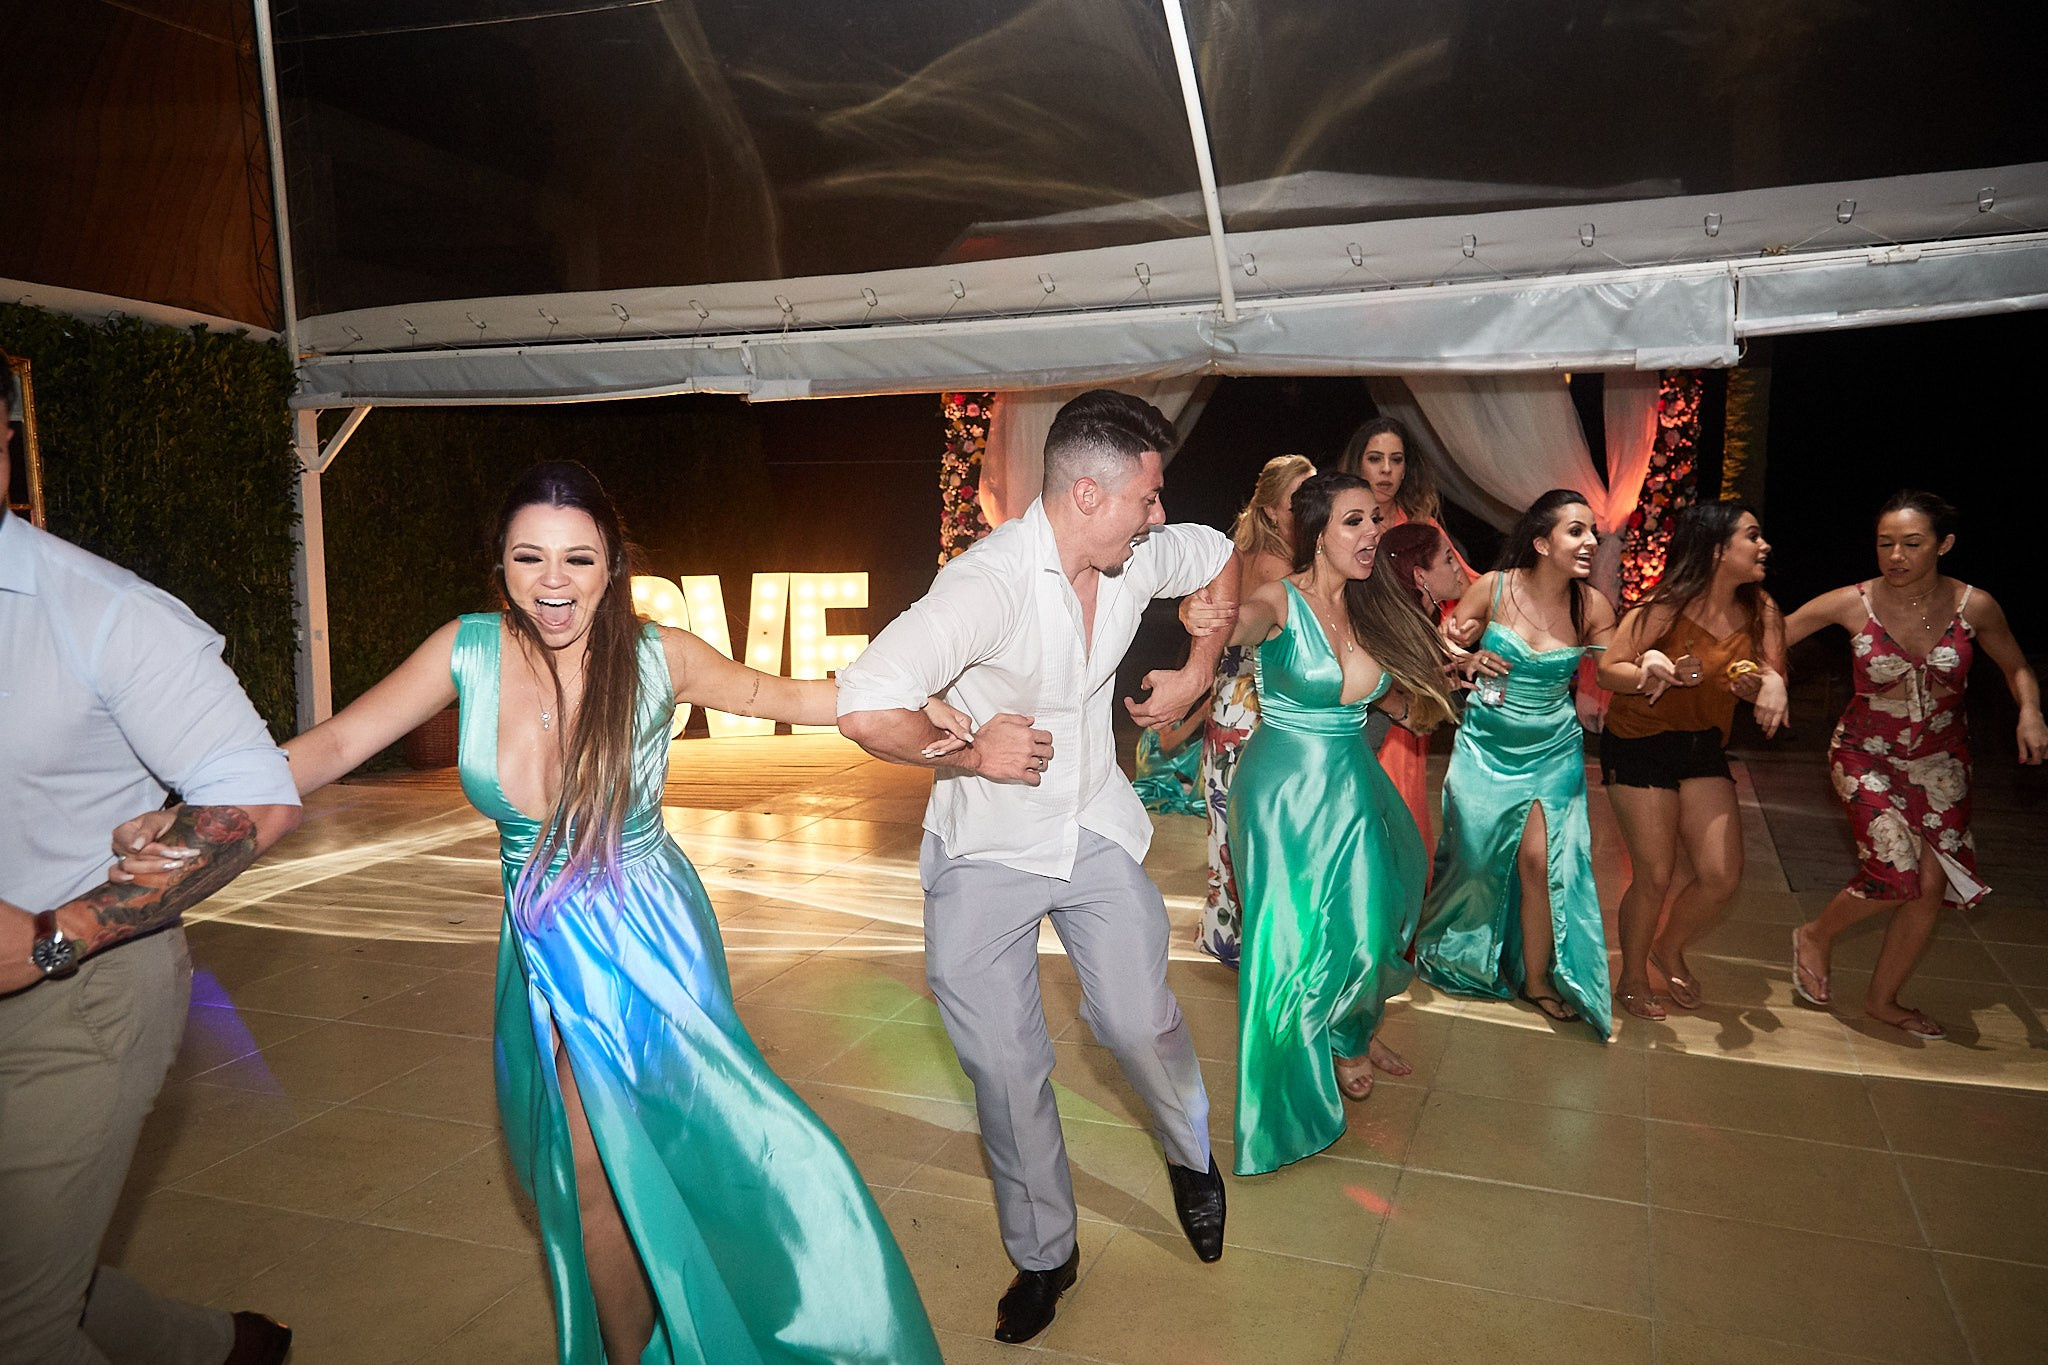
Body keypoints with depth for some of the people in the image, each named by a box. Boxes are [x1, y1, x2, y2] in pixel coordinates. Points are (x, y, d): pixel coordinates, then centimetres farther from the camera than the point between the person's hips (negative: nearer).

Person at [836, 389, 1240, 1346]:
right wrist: (973, 751, -23)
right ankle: (1044, 1255, 29)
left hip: (1096, 833, 4)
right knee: (1005, 1064, 5)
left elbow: (1221, 558, 17)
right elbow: (867, 710, -39)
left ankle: (1191, 1157, 36)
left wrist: (1196, 674, 9)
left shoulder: (1139, 558, -8)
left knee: (1140, 1023, 1)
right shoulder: (989, 583, -29)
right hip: (986, 852, -3)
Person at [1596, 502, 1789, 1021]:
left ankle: (1669, 948, 30)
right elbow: (1607, 670, -15)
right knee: (1655, 876, -3)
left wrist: (1768, 685, -23)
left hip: (1704, 747, 5)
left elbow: (1768, 680, 0)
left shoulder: (1759, 612, -1)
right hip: (1639, 744, -5)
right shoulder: (1666, 607, -17)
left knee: (1722, 876, 0)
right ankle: (1633, 977, 21)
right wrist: (1659, 675, -33)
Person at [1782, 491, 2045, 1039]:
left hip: (1939, 760, 3)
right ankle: (1816, 936, 14)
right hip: (1866, 756, -3)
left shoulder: (1974, 606, -10)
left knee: (1933, 883, 2)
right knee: (1897, 873, -17)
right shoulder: (1852, 603, -17)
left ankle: (1882, 999, 23)